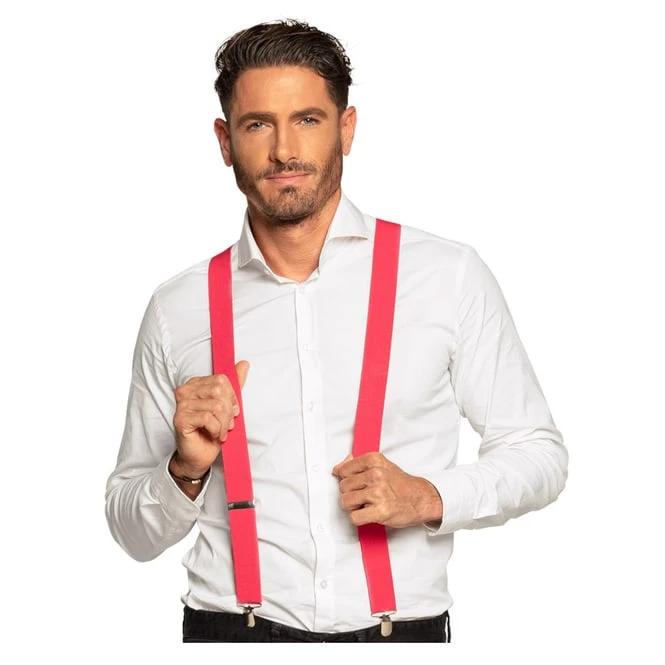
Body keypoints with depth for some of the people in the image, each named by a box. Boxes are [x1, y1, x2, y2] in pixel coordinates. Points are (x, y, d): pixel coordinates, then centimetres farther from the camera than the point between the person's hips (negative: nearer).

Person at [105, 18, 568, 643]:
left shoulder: (449, 276, -3)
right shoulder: (178, 310, 1)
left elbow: (538, 453, 3)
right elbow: (134, 533, 8)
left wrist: (428, 497, -13)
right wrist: (186, 470, -12)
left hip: (403, 627, 0)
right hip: (233, 628, 1)